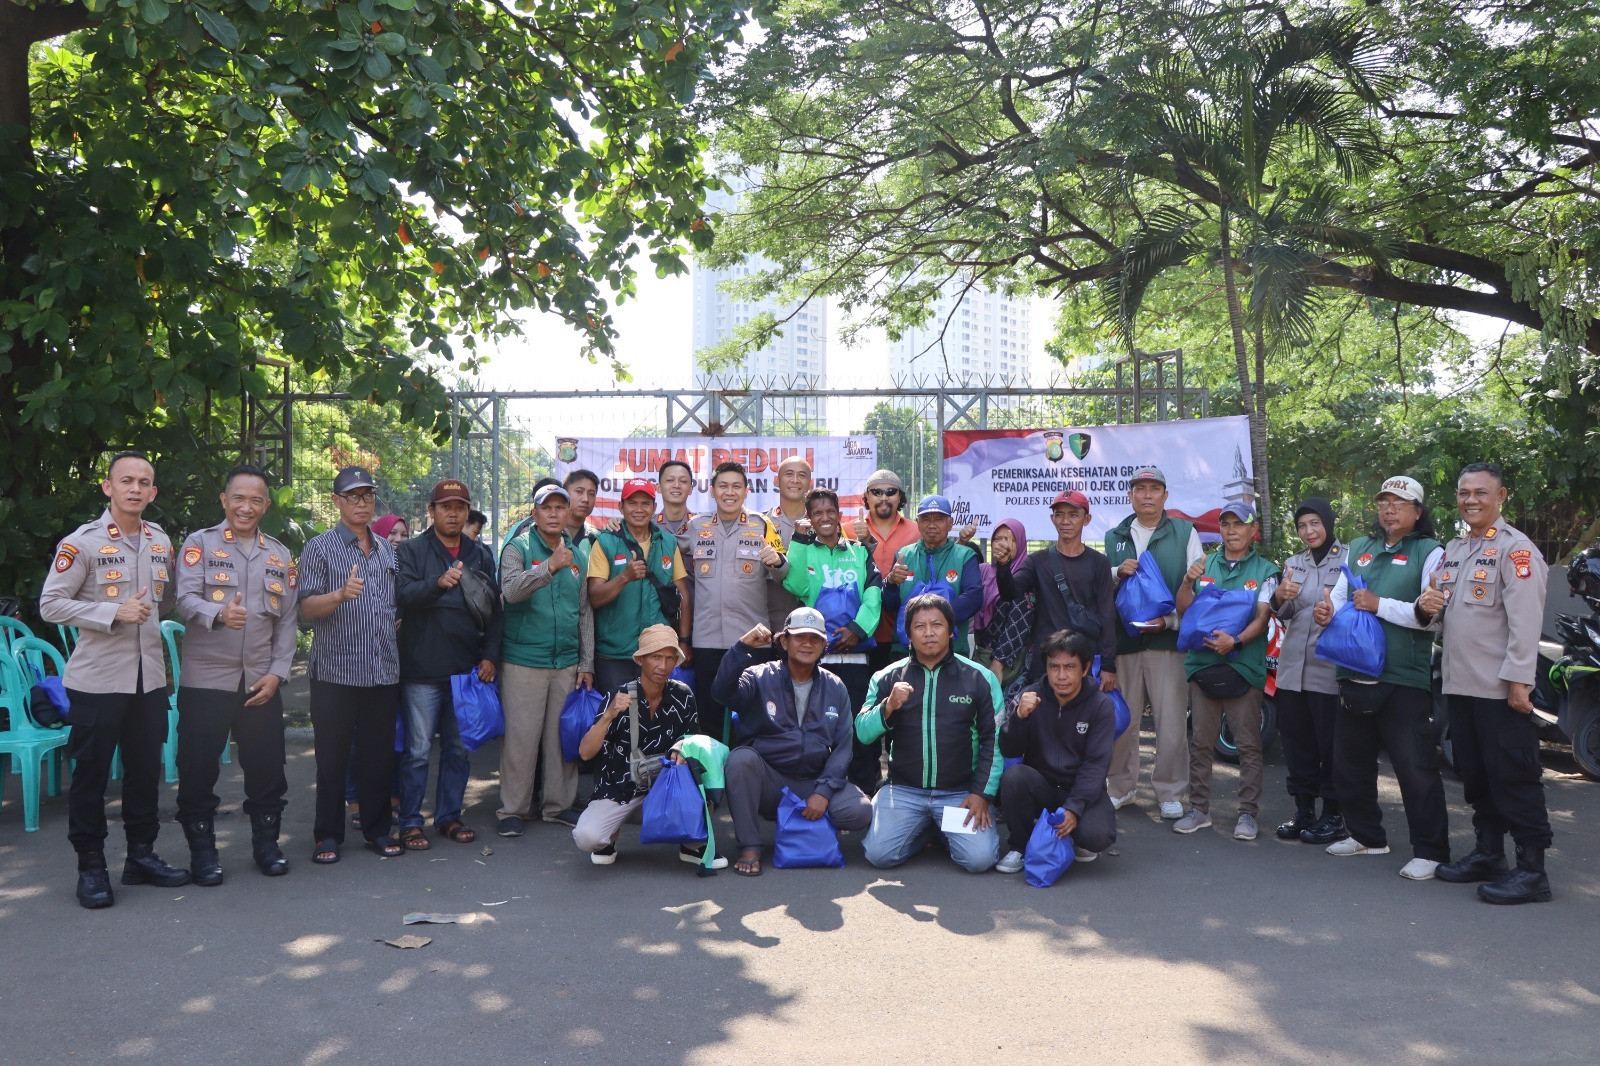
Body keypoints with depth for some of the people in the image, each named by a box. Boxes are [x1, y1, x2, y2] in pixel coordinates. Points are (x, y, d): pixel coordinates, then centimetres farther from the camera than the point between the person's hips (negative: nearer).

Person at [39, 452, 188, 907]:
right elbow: (50, 604, -11)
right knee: (91, 773, 3)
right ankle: (90, 866, 15)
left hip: (150, 677, 5)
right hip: (98, 678, -5)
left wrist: (146, 613, 7)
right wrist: (114, 613, -19)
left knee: (145, 769, 12)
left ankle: (141, 855, 25)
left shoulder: (160, 541, 8)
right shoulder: (82, 542, -9)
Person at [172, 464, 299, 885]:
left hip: (261, 682, 3)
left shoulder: (280, 555, 14)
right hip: (206, 679, -3)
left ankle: (266, 841, 21)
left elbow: (287, 620, 12)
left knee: (266, 767, 6)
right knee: (199, 767, 2)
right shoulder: (199, 544, 2)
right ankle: (201, 848, 16)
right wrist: (220, 614, -33)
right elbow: (185, 600, -12)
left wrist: (277, 673, 1)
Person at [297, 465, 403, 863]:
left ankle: (377, 829, 20)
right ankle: (328, 835, 14)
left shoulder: (387, 550, 14)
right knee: (332, 758, 4)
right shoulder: (319, 548, -2)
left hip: (384, 671, 4)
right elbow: (307, 607, -10)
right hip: (336, 671, -4)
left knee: (379, 755, 10)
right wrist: (341, 595, -27)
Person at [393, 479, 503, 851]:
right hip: (422, 670, -4)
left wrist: (490, 656, 3)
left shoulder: (481, 554, 12)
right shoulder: (412, 551, 1)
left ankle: (449, 816, 23)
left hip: (467, 669, 4)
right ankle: (410, 822, 12)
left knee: (459, 748, 11)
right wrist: (438, 583, -32)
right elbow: (402, 594, -15)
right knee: (418, 750, 1)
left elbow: (494, 608, 12)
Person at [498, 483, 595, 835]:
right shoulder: (518, 549, -2)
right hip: (524, 662, -4)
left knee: (564, 736, 9)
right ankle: (512, 809, 8)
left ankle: (559, 804, 21)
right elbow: (511, 589, -22)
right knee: (520, 737, -3)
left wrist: (586, 664, 11)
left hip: (567, 663, 5)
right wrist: (548, 568, -35)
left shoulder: (577, 556, 13)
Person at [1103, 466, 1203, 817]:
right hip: (1123, 639, 3)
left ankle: (1169, 792, 11)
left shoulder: (1185, 533, 5)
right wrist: (1117, 573, -4)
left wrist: (1170, 619, -12)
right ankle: (1120, 788, 19)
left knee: (1172, 720, -2)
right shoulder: (1114, 537, 16)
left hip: (1169, 639, -3)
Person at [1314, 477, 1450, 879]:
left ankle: (1430, 851, 6)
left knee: (1415, 767, -6)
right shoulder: (1359, 548, 18)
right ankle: (1366, 834, 32)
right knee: (1349, 762, 15)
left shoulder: (1430, 552, -2)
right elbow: (1339, 594, 12)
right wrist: (1327, 609, -10)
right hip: (1355, 675, 7)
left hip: (1405, 680, -7)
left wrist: (1380, 604, -19)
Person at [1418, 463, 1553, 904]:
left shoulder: (1515, 548, -9)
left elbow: (1525, 619, -16)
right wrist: (1428, 608, 0)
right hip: (1460, 684, 8)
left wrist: (1518, 679, -21)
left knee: (1514, 776, -4)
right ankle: (1488, 854, 27)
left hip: (1500, 687, -8)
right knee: (1476, 776, 15)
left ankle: (1531, 870, 3)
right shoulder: (1452, 551, 16)